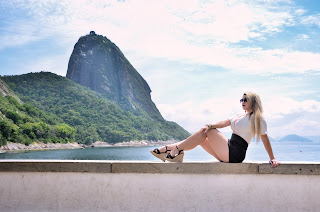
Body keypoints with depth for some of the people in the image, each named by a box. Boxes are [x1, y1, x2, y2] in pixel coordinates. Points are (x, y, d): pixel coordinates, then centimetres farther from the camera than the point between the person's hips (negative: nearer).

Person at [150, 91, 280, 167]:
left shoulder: (257, 118, -2)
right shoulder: (239, 116, 22)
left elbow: (265, 138, -7)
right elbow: (224, 123, 11)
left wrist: (272, 159, -11)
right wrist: (209, 126, -7)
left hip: (235, 153, -8)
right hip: (228, 154, 8)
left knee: (208, 132, -12)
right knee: (202, 134, 0)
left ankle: (176, 149, -11)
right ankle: (170, 149, -6)